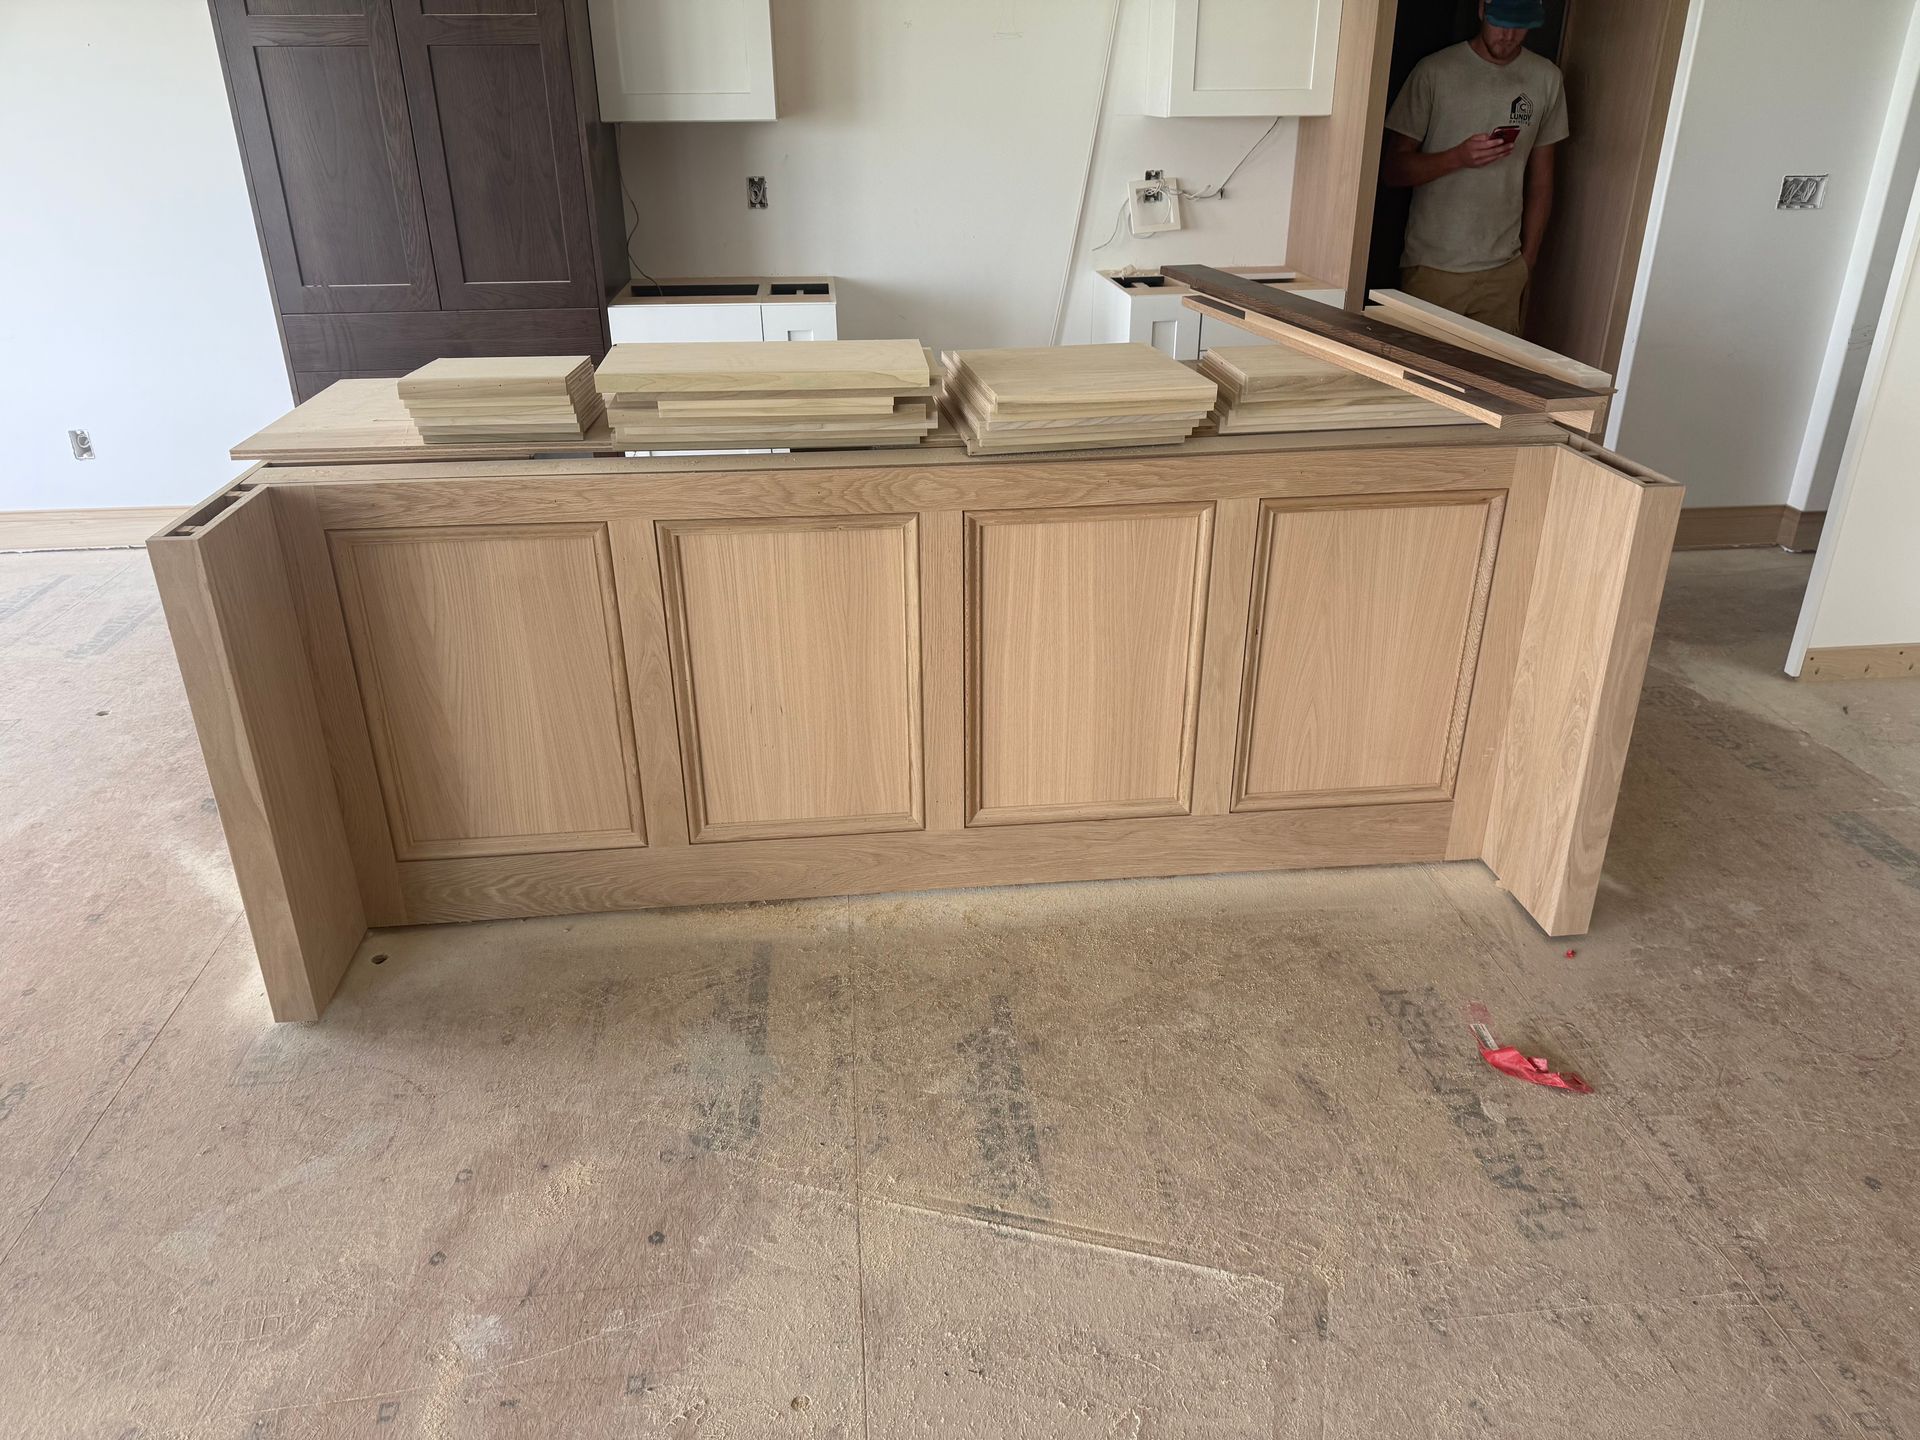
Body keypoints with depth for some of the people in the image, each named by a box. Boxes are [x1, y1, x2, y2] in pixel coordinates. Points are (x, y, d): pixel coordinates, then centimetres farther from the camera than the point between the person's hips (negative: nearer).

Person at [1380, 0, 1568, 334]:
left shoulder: (1547, 78, 8)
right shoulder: (1434, 72, -2)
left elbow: (1541, 179, 12)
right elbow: (1392, 169, -3)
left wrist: (1528, 261, 9)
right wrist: (1458, 157, -19)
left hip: (1504, 272, 2)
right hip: (1432, 268, -2)